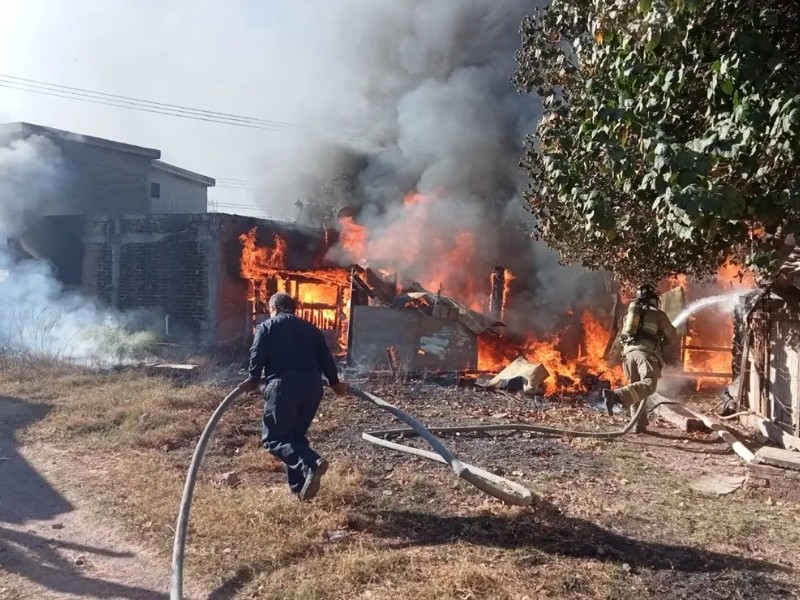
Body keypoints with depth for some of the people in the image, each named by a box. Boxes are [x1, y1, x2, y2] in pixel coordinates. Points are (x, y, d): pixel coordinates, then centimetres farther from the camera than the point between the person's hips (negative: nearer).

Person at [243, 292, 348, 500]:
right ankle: (299, 486, 15)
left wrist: (254, 379, 14)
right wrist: (335, 383, 31)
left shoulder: (266, 327, 12)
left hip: (283, 385, -5)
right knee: (296, 435, 19)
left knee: (274, 438, -1)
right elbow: (325, 357, 20)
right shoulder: (310, 328, 23)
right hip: (312, 385, 5)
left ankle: (311, 464, -25)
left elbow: (257, 356, -1)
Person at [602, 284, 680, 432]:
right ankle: (616, 395, -43)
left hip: (628, 352, 6)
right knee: (648, 385, -21)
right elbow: (673, 339, 22)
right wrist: (671, 352, 40)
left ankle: (639, 425, 9)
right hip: (646, 352, -6)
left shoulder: (630, 313, 29)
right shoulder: (658, 314, 16)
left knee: (637, 389, 15)